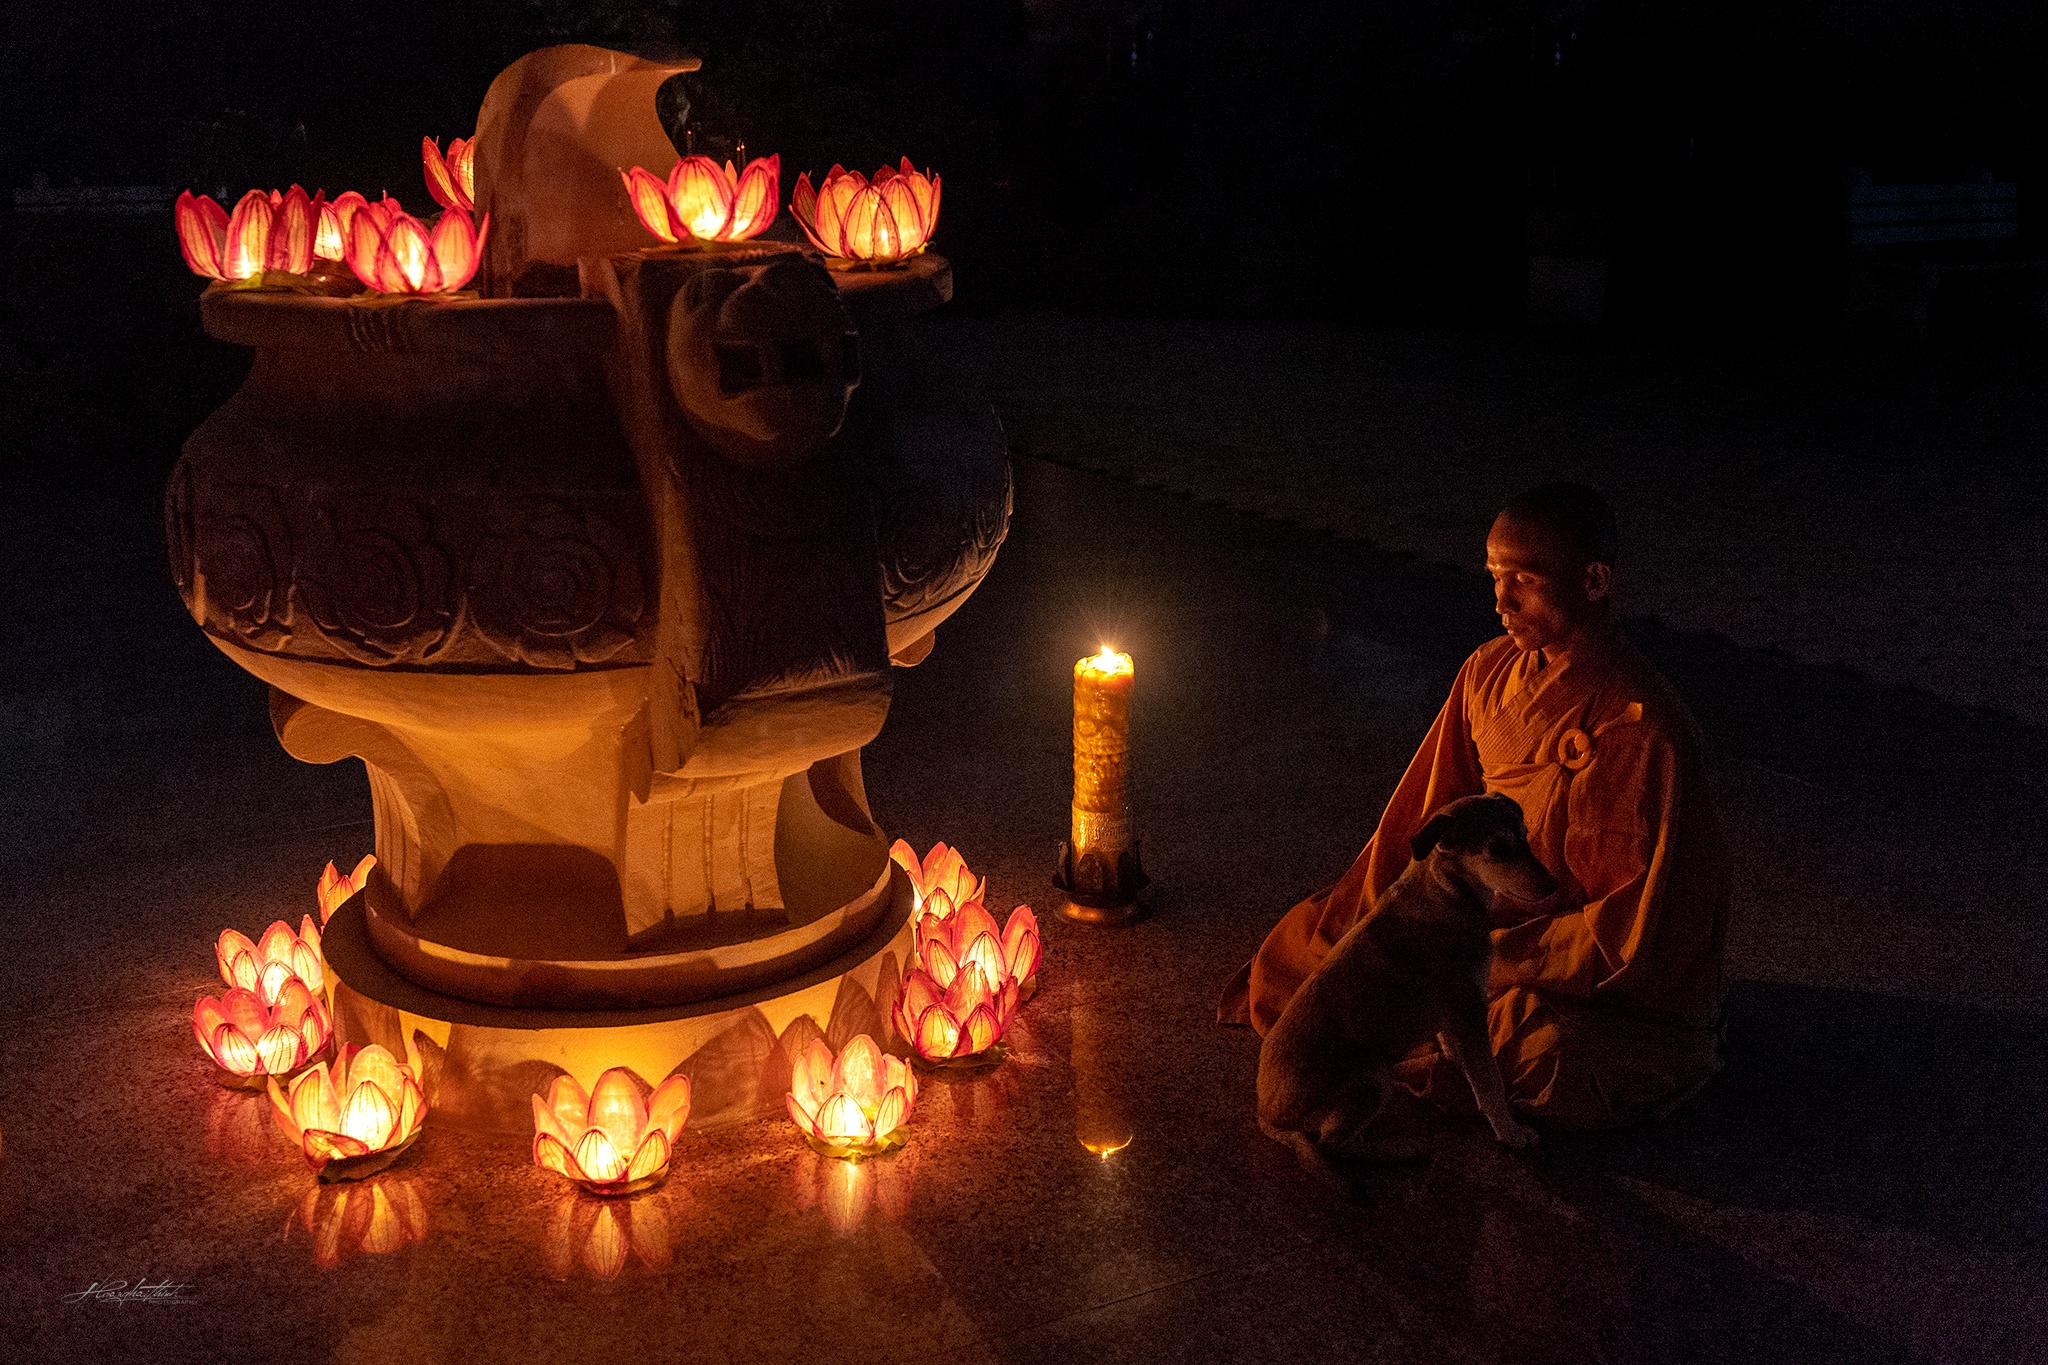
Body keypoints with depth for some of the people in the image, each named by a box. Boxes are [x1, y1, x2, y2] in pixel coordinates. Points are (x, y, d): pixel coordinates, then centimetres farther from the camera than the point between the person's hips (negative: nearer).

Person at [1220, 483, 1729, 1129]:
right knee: (1309, 938, 0)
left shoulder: (1643, 729, -25)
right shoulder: (1489, 672, -3)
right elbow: (1423, 819, 3)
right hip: (1498, 919, 7)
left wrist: (1484, 961, -23)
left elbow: (1633, 928, -23)